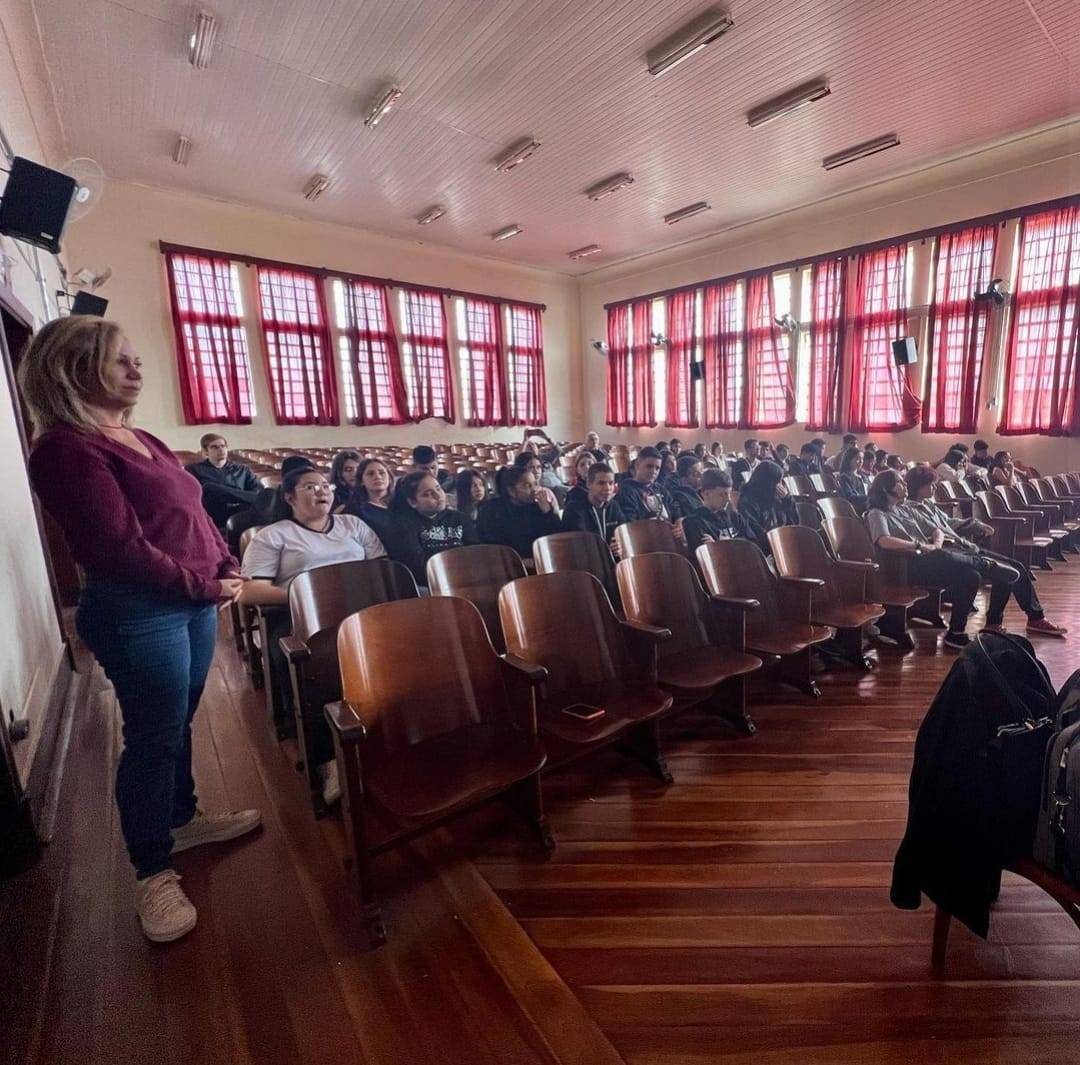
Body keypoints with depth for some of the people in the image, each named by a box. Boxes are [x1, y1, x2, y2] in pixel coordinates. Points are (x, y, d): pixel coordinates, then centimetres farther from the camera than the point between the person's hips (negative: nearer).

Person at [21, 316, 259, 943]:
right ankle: (154, 873, 24)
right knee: (153, 739, 4)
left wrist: (228, 568, 1)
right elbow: (121, 550, -21)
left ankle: (183, 818, 41)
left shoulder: (140, 440, 13)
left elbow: (194, 514, 15)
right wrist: (207, 586, -14)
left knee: (179, 724, 21)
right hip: (137, 614, -8)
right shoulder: (66, 449, -15)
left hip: (194, 603, 9)